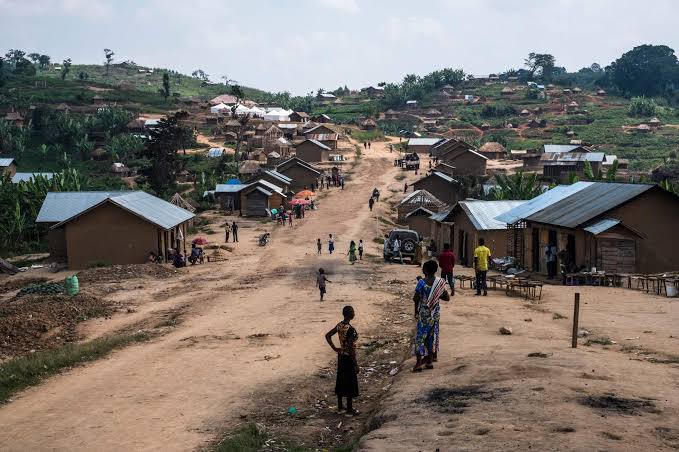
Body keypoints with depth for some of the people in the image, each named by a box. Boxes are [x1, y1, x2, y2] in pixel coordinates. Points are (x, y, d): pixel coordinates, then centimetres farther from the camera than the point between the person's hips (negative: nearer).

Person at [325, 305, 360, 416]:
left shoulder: (339, 325, -2)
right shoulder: (350, 329, -25)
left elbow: (327, 335, 7)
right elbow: (351, 348, -24)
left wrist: (334, 348, 8)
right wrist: (355, 364, -17)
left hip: (341, 356, 8)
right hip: (349, 358, -8)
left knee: (340, 381, 18)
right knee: (350, 383, 4)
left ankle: (340, 406, 31)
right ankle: (350, 410, 13)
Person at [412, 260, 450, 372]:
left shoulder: (422, 282, -15)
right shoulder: (440, 282, -3)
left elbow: (416, 299, -15)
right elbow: (447, 298, 1)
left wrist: (416, 310, 2)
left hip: (424, 313, -4)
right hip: (435, 312, 4)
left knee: (420, 336, 1)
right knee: (432, 335, 14)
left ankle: (419, 362, -5)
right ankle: (429, 361, 18)